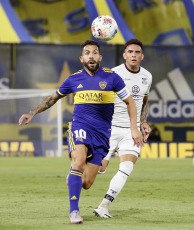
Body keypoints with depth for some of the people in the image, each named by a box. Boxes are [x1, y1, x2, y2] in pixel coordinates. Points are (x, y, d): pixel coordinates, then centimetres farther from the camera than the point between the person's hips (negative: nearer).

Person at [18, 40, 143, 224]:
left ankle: (72, 177, 32)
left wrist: (134, 128, 2)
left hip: (101, 132, 0)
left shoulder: (111, 77, 1)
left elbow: (129, 102, 10)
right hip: (79, 125, 0)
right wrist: (32, 114, 14)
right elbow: (53, 98, 21)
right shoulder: (74, 80, 5)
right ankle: (74, 210, -23)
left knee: (86, 184, -6)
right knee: (79, 162, -30)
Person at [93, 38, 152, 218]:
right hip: (110, 128, -3)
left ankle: (103, 207, -16)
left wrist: (143, 122, 11)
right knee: (99, 169, -1)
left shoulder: (147, 77, 6)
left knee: (127, 168, -17)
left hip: (132, 130, 4)